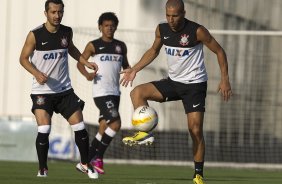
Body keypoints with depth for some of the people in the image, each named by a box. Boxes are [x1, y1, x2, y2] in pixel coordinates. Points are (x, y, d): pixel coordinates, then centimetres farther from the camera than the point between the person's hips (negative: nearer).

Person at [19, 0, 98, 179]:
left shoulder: (67, 32, 2)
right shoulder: (35, 35, -11)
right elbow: (24, 58, -4)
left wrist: (86, 62, 13)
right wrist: (37, 73, -19)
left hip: (64, 89, 4)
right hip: (42, 91, -4)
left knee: (80, 127, 0)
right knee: (44, 130, -14)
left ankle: (85, 164, 18)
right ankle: (43, 170, 2)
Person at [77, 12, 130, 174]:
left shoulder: (121, 46, 12)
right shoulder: (93, 45, -1)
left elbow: (125, 65, 23)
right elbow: (80, 63, 5)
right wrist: (87, 74, -14)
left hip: (115, 92, 6)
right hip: (101, 92, -6)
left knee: (104, 128, 8)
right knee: (116, 123, -18)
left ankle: (89, 158, 19)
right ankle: (98, 156, -5)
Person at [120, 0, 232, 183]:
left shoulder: (197, 31, -19)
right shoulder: (162, 30, -4)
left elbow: (219, 51, -10)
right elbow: (153, 51, 15)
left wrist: (225, 79, -15)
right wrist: (135, 70, 8)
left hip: (195, 84, -5)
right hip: (173, 82, 5)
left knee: (196, 130, -9)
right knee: (137, 92, -14)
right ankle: (144, 132, -14)